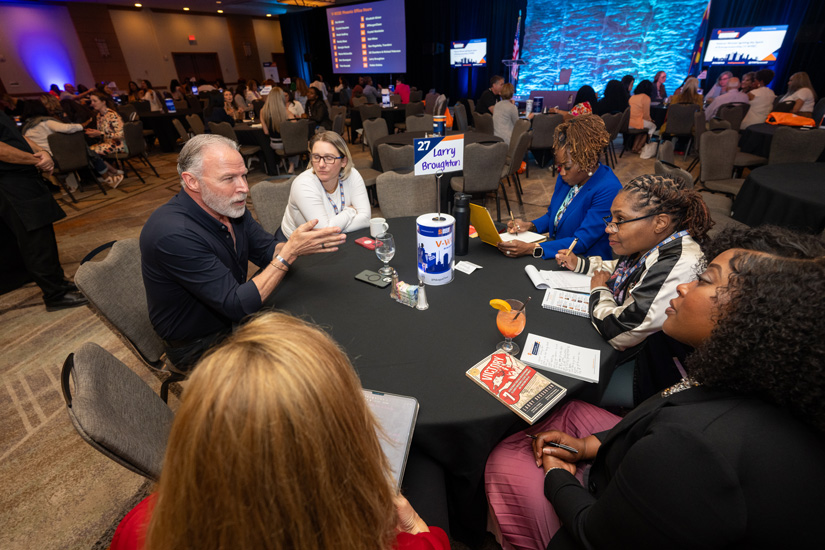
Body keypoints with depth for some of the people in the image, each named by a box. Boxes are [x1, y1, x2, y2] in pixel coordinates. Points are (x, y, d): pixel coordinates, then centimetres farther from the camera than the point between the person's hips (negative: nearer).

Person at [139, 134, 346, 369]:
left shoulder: (230, 206, -6)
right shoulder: (174, 234, -31)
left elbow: (268, 252, 0)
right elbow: (237, 305, -31)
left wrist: (300, 245, -23)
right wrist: (289, 252, -33)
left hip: (233, 319, 7)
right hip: (199, 346, -7)